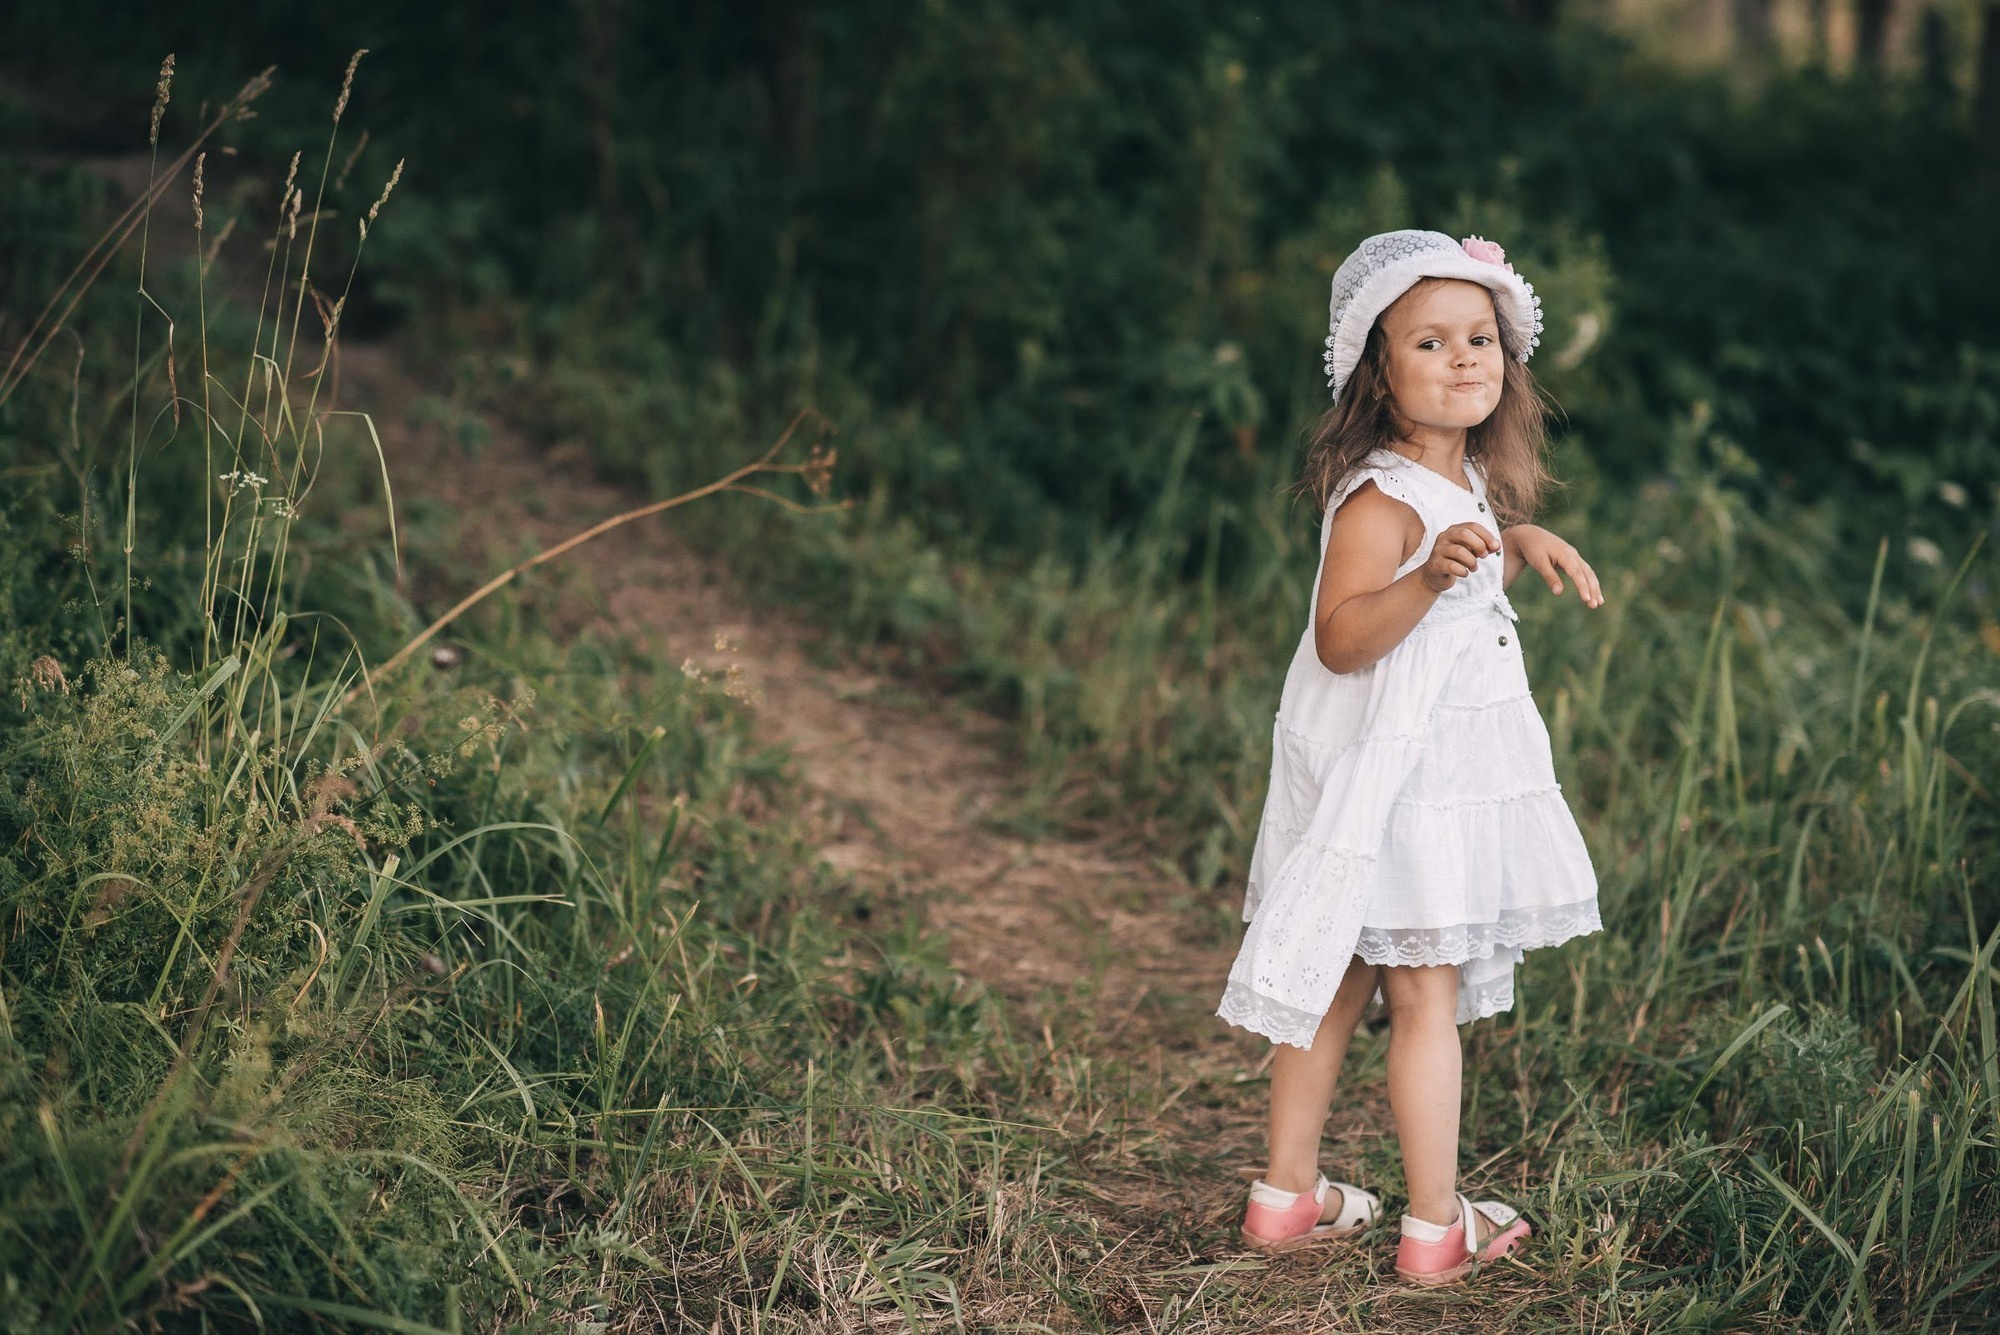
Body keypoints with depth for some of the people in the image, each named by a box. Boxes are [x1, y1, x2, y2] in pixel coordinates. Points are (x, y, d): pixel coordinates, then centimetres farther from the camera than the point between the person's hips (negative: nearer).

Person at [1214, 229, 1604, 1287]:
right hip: (1387, 782, -9)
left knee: (1341, 985, 15)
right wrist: (1431, 578, -42)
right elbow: (1341, 638, -29)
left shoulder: (1464, 483, 9)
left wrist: (1521, 544, 11)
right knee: (1426, 998, 1)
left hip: (1442, 774, 9)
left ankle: (1287, 1195, 26)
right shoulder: (1379, 500, -21)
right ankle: (1435, 1229, 12)